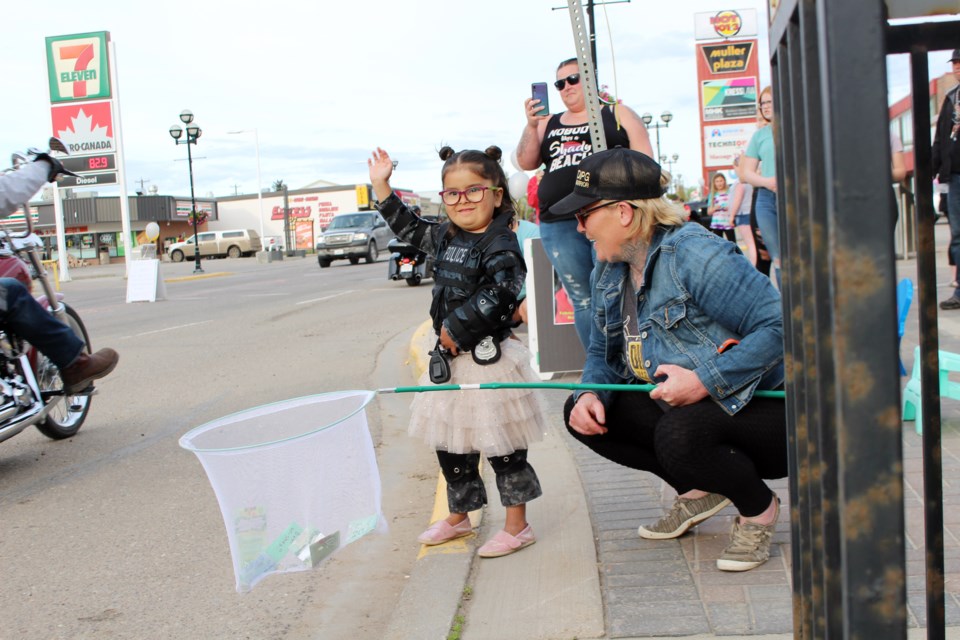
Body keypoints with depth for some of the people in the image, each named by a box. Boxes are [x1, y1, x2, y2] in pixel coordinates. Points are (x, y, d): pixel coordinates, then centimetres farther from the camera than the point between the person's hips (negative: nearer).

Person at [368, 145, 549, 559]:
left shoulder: (500, 246, -15)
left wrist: (455, 328, -21)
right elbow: (409, 229, 25)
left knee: (501, 444, 2)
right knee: (449, 443, 17)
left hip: (489, 358, -8)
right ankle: (458, 517, 35)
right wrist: (381, 186, 21)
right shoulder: (445, 237, 10)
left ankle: (517, 526, 15)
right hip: (451, 358, 9)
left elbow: (495, 297, -27)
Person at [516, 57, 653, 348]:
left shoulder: (618, 114, 11)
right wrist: (531, 125, -3)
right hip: (559, 224, 4)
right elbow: (526, 162, 11)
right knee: (582, 301, 5)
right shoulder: (548, 124, 21)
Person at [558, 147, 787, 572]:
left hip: (763, 408, -8)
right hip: (677, 407, 9)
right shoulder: (608, 272, 4)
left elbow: (780, 325, -27)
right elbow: (601, 353, 12)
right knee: (582, 414, -3)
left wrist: (705, 381, -31)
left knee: (678, 433, -36)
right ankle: (698, 490, 10)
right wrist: (589, 395, -11)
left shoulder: (694, 255, -22)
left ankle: (759, 509, -3)